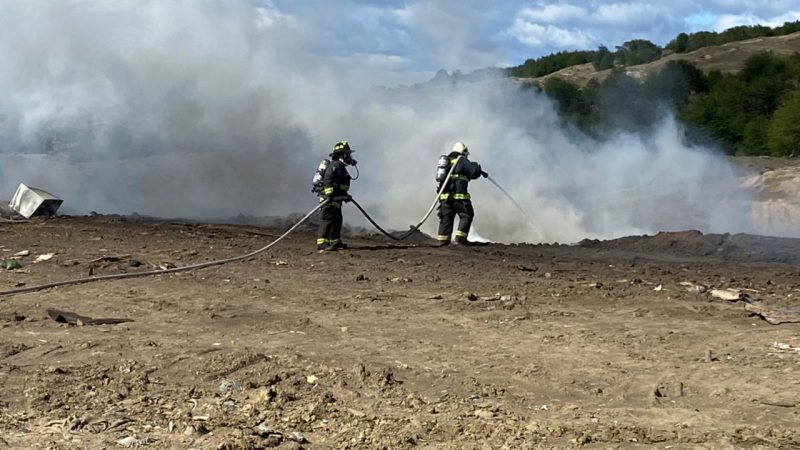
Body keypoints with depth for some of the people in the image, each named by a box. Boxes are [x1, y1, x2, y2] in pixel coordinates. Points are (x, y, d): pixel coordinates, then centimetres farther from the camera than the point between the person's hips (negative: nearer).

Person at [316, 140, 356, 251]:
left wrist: (345, 195, 31)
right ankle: (322, 244, -21)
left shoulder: (341, 167, 22)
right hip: (330, 199, -11)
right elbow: (327, 179, -25)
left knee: (337, 219, 18)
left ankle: (336, 242, 29)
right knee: (328, 219, -16)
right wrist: (329, 194, -33)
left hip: (335, 198, 11)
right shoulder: (335, 165, -12)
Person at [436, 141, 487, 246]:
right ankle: (460, 237, -7)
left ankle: (443, 240, 7)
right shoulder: (462, 160, -2)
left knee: (446, 217, 11)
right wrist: (478, 168, 15)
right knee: (466, 214, 2)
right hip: (458, 195, -7)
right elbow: (474, 171, -8)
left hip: (444, 194, 7)